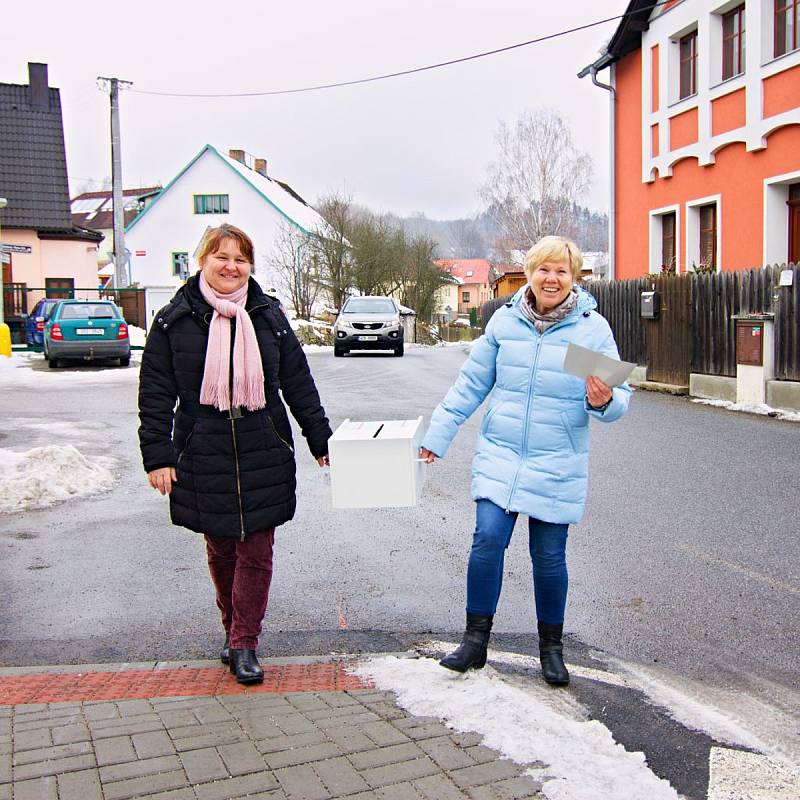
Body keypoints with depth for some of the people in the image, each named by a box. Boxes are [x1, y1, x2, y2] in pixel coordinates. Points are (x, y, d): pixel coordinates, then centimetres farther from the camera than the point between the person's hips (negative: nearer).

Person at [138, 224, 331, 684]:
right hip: (204, 456, 0)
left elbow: (299, 383, 9)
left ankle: (245, 646, 11)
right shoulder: (174, 321, 1)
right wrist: (158, 456, -5)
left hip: (264, 455, 1)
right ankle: (233, 630, 31)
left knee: (256, 552, 0)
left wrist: (321, 441, 8)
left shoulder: (268, 315, 5)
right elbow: (156, 395, 2)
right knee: (220, 550, 12)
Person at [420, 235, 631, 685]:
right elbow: (472, 384, 9)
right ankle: (476, 639, 4)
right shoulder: (505, 320, 2)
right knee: (488, 538, -12)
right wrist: (438, 437, 9)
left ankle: (552, 647, 26)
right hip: (500, 455, 1)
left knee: (549, 556, 6)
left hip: (557, 466, -1)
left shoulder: (593, 328, -4)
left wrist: (603, 401, -25)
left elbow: (619, 399, -1)